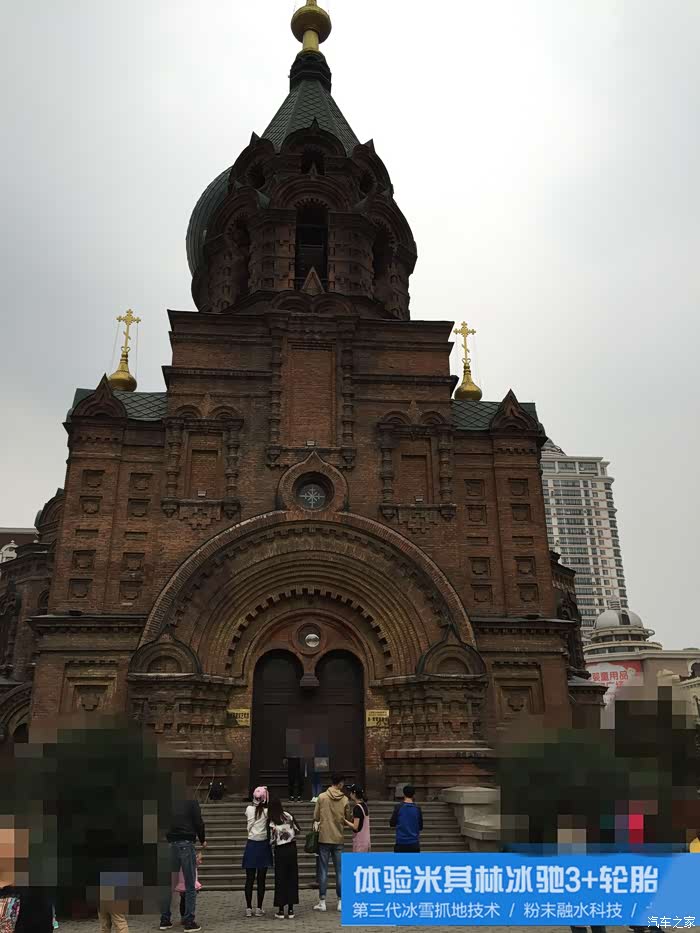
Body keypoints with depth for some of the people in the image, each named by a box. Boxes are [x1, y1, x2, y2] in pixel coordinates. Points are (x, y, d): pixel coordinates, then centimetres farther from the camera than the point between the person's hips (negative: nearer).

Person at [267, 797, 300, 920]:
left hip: (280, 851, -3)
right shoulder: (288, 815, -4)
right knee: (292, 878, 9)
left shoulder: (271, 822, -12)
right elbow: (298, 830, 2)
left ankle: (281, 911, 9)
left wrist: (273, 847, 10)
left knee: (280, 879, 6)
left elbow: (272, 841, -11)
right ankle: (290, 910, 13)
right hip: (292, 849, 3)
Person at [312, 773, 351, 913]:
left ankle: (322, 901, 7)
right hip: (338, 839, 1)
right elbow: (347, 820, 4)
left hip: (324, 838, -1)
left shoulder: (322, 797, -7)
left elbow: (316, 817, -1)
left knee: (323, 870, 6)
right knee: (339, 871, 9)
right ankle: (340, 901, 13)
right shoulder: (345, 800, -4)